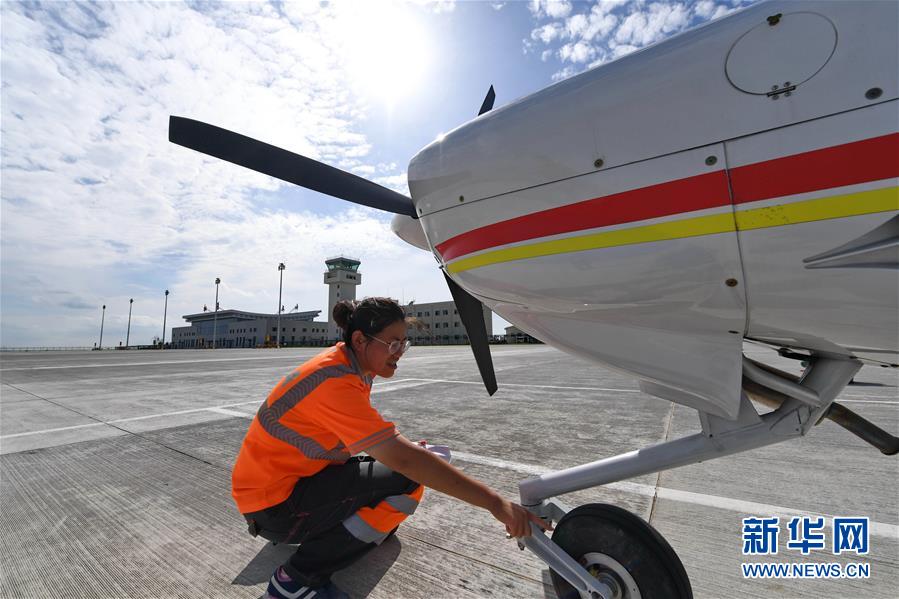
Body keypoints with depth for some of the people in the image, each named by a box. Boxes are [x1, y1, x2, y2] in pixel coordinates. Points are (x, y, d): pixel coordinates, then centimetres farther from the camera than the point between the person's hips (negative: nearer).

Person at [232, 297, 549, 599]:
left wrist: (400, 446, -8)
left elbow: (361, 434, 9)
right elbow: (403, 459, -36)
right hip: (273, 505, -9)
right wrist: (495, 502, -35)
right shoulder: (335, 383, -30)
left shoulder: (347, 364, -1)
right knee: (408, 480, -23)